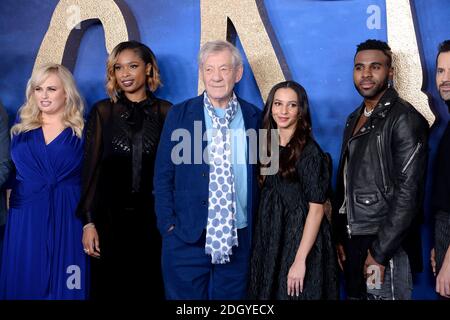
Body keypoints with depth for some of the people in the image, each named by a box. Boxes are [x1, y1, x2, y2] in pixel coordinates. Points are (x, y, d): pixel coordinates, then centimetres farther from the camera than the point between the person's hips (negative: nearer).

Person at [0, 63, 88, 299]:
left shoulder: (81, 131, 0)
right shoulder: (21, 125, 9)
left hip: (67, 218, -2)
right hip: (25, 217, 3)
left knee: (65, 284, 2)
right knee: (25, 282, 8)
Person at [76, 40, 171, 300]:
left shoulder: (166, 112, 3)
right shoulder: (103, 111, 3)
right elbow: (91, 168, 1)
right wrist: (89, 222, -5)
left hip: (153, 218, 0)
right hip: (111, 217, 0)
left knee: (150, 288, 8)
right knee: (110, 288, 9)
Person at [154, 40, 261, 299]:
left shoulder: (255, 118, 3)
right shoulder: (179, 115, 0)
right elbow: (163, 176, 1)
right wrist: (169, 226, -6)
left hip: (238, 239, 1)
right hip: (187, 238, -1)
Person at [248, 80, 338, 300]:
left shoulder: (309, 151, -14)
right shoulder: (269, 146, 6)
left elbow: (316, 209, -17)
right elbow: (266, 198, 10)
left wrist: (300, 260, -21)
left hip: (300, 240, -6)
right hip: (270, 241, 6)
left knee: (294, 293, 5)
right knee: (270, 292, 15)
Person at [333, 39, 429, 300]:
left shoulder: (405, 119, -12)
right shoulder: (355, 119, 12)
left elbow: (408, 194, -18)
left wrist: (379, 253, -18)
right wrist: (339, 237, 9)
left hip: (387, 248, -7)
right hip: (353, 243, 7)